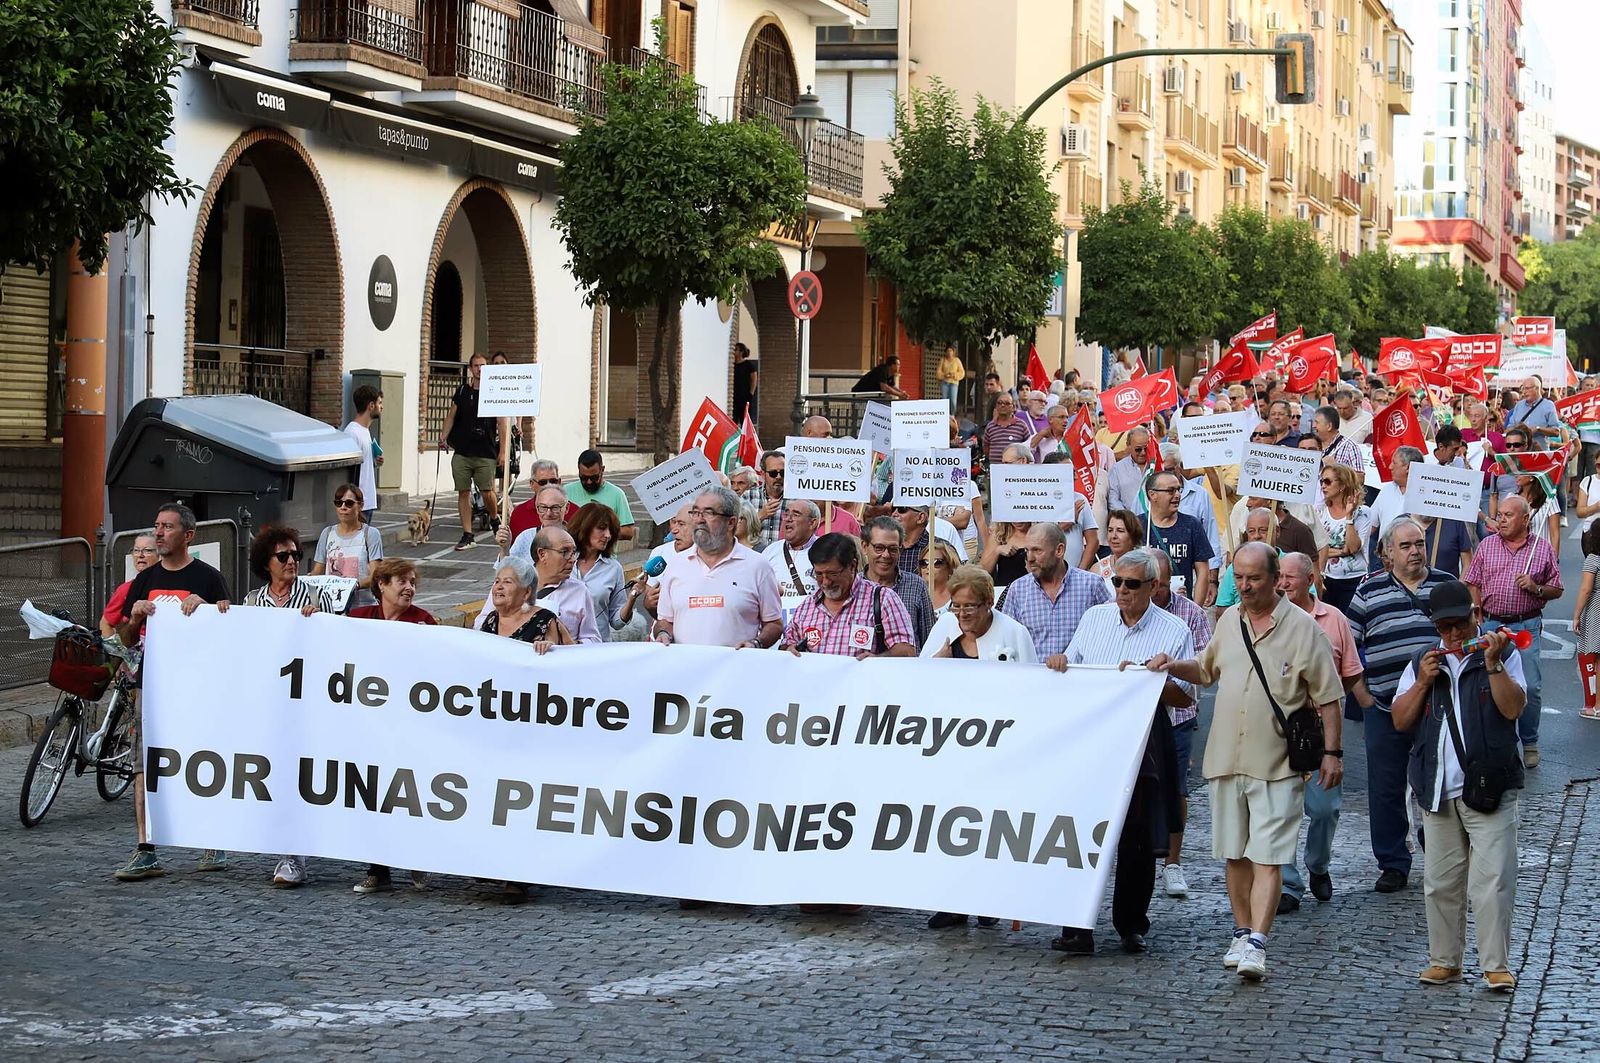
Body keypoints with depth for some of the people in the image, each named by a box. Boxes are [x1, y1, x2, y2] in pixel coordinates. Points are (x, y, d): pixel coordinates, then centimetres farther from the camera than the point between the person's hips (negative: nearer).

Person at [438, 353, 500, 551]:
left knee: (487, 492, -6)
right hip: (462, 451, 3)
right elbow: (451, 416, 14)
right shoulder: (462, 391, 9)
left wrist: (502, 451, -5)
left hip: (485, 453, -3)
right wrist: (444, 436, -2)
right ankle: (467, 535, 7)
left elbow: (501, 423, 0)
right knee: (463, 493, 1)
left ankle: (495, 518, 26)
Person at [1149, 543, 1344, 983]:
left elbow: (1328, 696, -2)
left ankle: (1256, 943, -15)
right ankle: (1242, 933, 25)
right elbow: (1207, 670, 26)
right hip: (1226, 759, 5)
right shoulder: (1229, 620, 11)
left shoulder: (1302, 627, -6)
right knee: (1235, 855, 13)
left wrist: (1332, 752, -6)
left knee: (1268, 858, -10)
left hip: (1277, 764, -5)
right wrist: (1174, 667, 7)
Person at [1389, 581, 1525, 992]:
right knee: (1440, 881, 9)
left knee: (1491, 881, -8)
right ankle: (1444, 960, 19)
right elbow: (1401, 720, 8)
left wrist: (1493, 664, -19)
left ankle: (1497, 966, -2)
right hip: (1438, 791, 4)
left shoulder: (1503, 657, 3)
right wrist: (1423, 682, -5)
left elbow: (1514, 708, -11)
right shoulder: (1422, 662, 14)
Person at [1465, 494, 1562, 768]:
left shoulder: (1543, 548, 4)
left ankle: (1529, 744, 9)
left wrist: (1535, 588, -11)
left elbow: (1557, 590, 8)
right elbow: (1473, 586, 9)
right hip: (1491, 624, 2)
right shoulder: (1487, 546, 8)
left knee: (1531, 687, -6)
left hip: (1527, 626, -2)